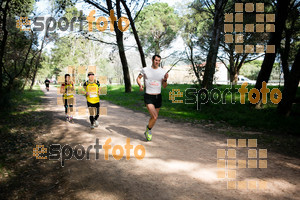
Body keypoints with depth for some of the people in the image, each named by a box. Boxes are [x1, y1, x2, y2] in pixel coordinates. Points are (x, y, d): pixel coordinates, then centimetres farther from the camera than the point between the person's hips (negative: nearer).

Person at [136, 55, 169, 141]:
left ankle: (147, 132, 39)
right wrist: (140, 85, -9)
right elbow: (138, 78, 11)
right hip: (148, 97, -4)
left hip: (158, 97, 4)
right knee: (155, 117, -19)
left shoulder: (163, 71, 3)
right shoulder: (145, 70, -3)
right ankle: (149, 129, 12)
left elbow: (164, 86, 6)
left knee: (154, 117, 14)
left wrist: (165, 80, -14)